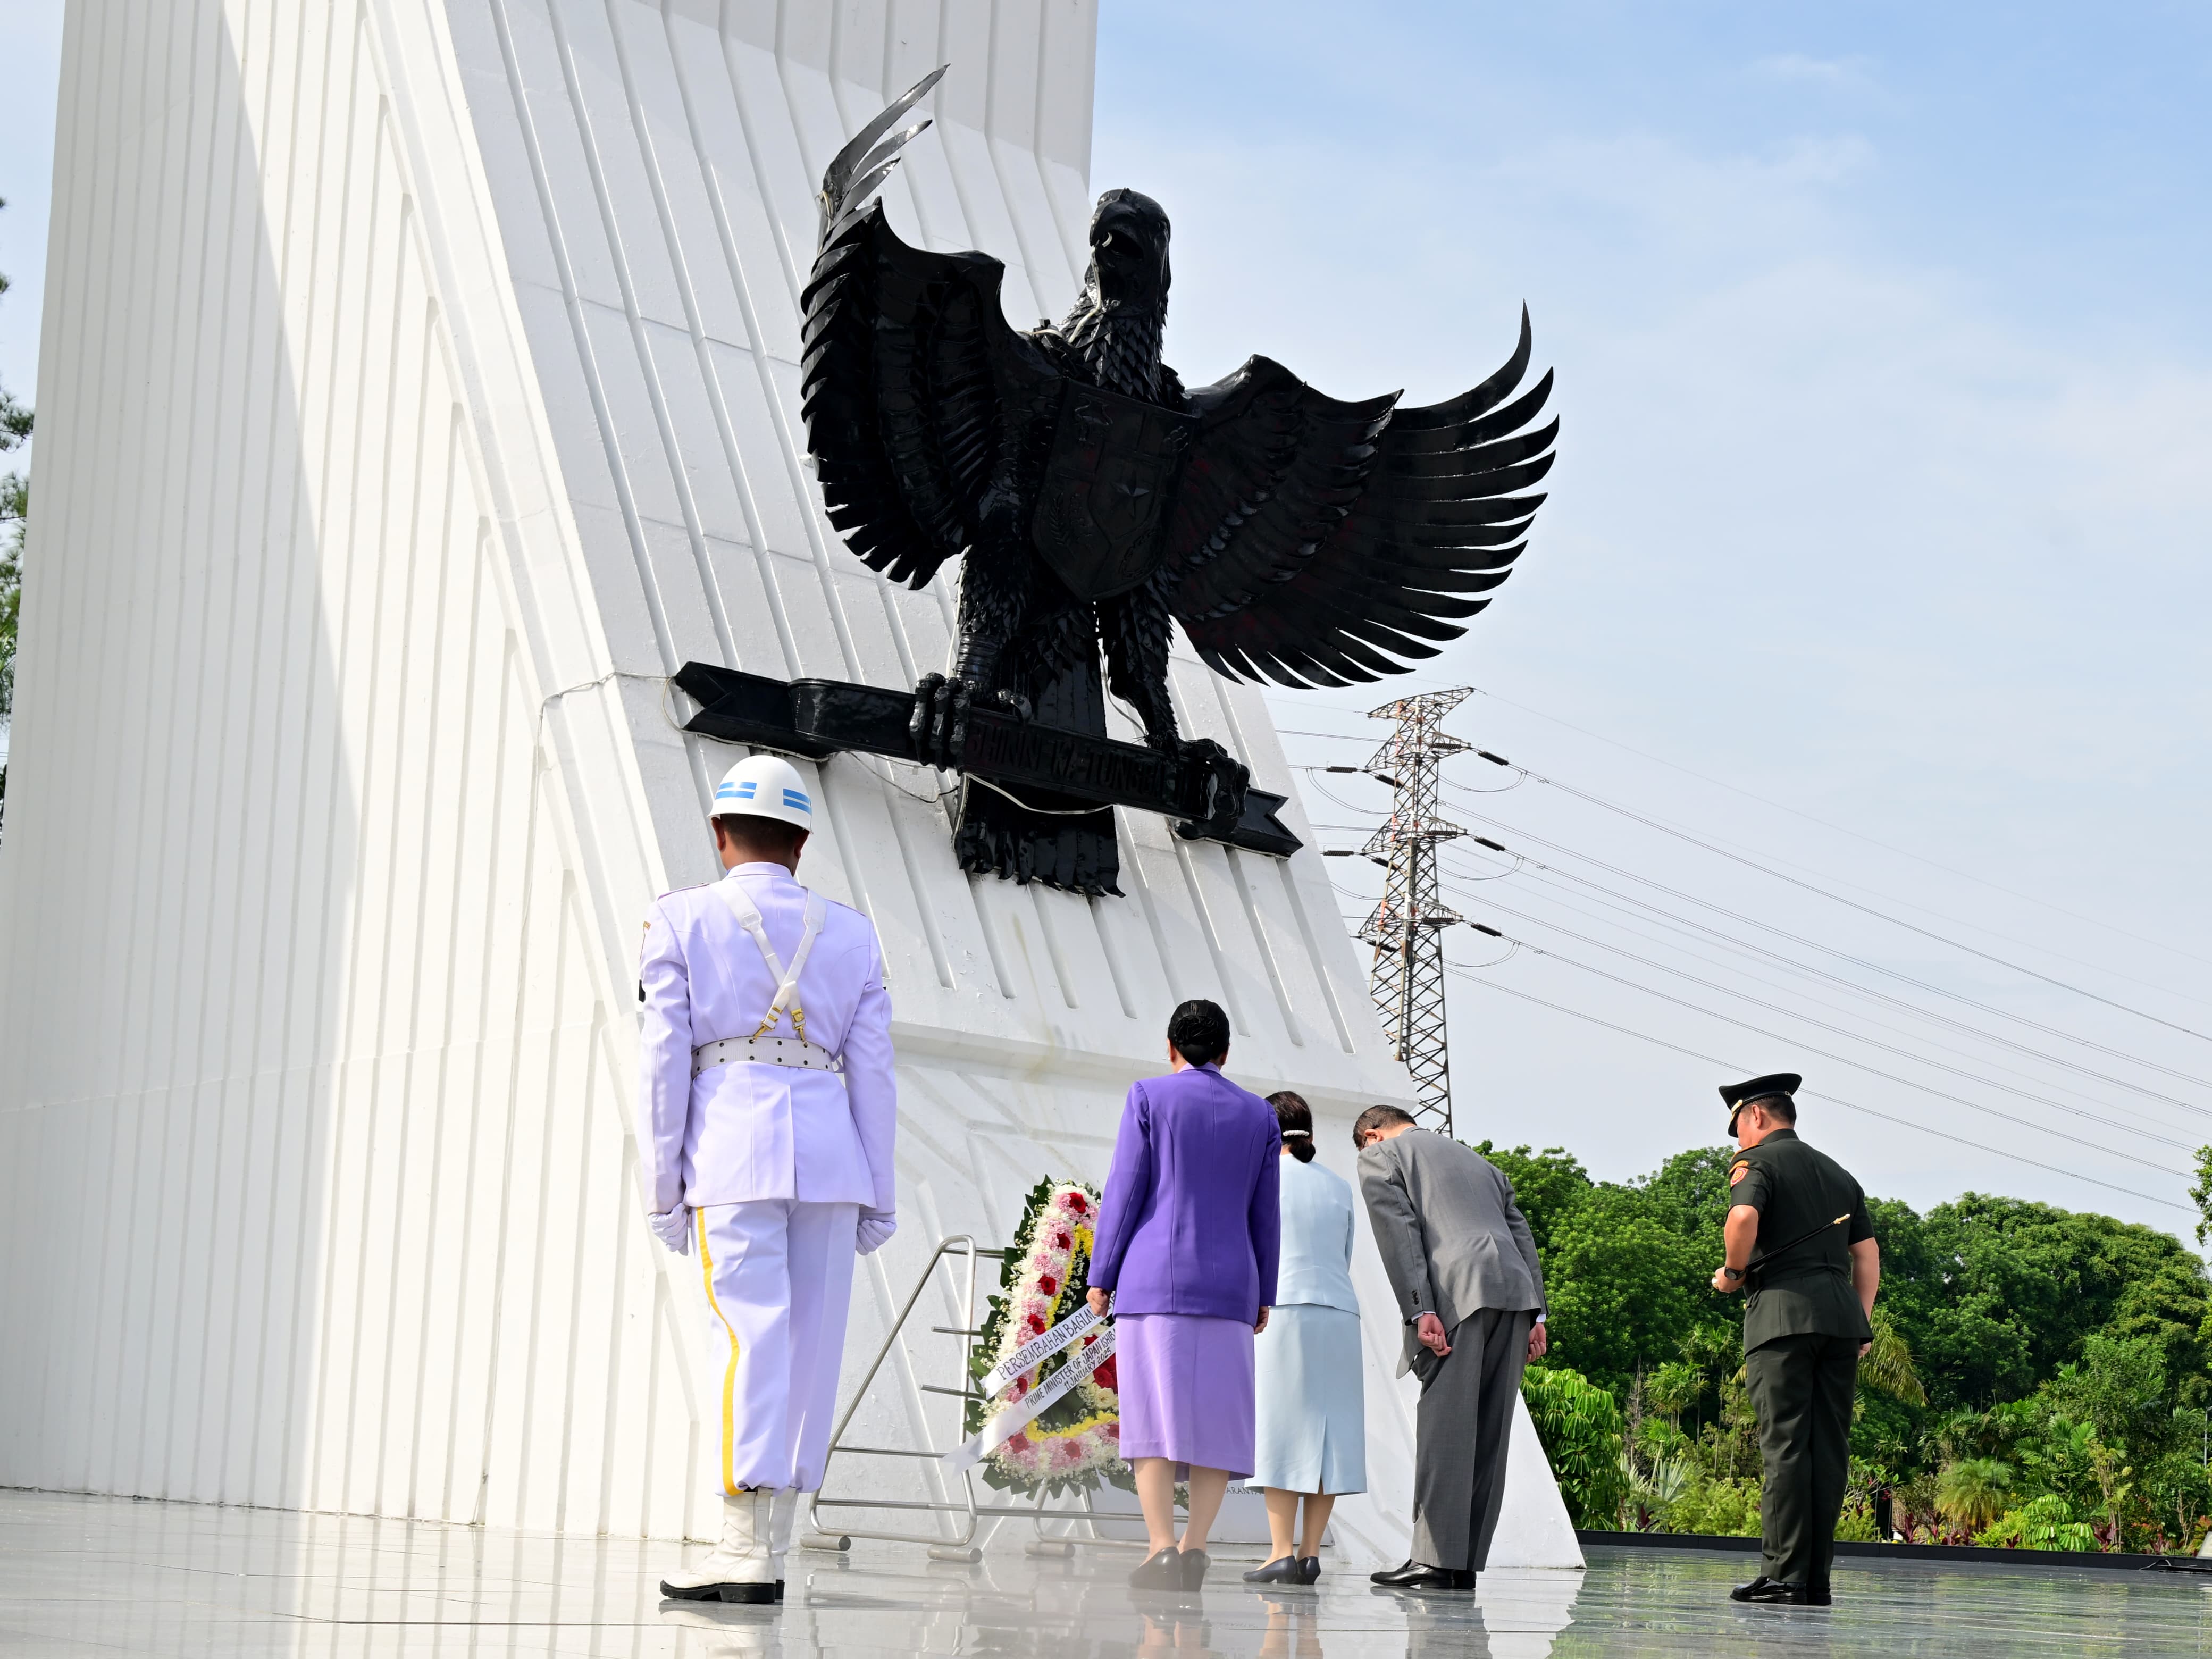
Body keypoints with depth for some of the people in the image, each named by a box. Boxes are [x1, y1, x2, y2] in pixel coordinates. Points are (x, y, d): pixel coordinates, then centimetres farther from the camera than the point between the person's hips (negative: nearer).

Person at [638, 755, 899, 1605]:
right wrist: (879, 1198, 12)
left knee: (749, 1339, -9)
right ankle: (769, 1552, 5)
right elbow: (874, 1071, 9)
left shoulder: (680, 920, 6)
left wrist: (662, 1188, 1)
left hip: (731, 1149, -2)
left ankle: (745, 1552, -17)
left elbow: (664, 1060, 0)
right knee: (810, 1348, 4)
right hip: (829, 1152, 3)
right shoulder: (850, 932, 14)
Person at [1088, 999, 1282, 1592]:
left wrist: (1101, 1276, 1)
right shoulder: (1259, 1115, 11)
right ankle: (1194, 1549, -7)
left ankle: (1162, 1551, -15)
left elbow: (1125, 1192, -3)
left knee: (1152, 1417, -4)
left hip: (1154, 1281, -3)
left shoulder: (1149, 1097, 1)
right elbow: (1265, 1215, 11)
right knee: (1213, 1421, 5)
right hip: (1228, 1288, 3)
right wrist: (1263, 1295, 17)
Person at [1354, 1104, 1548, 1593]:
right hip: (1517, 1294, 6)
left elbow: (1400, 1232, -3)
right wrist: (1536, 1316, 13)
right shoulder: (1478, 1161, 33)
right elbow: (1522, 1237, 22)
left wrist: (1420, 1311, -10)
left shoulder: (1379, 1156, 14)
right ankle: (1467, 1563, 6)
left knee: (1445, 1428, -7)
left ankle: (1435, 1561, -11)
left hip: (1458, 1296, -6)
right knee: (1488, 1432, 6)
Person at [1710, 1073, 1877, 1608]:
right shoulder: (1839, 1173, 25)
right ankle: (1817, 1579, 4)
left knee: (1785, 1444, -9)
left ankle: (1785, 1575, -13)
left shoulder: (1756, 1161, 3)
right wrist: (1862, 1321, 18)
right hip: (1841, 1309, 6)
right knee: (1829, 1447, 4)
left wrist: (1733, 1272, -2)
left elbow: (1744, 1217, -17)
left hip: (1783, 1308, -6)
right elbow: (1868, 1253, 20)